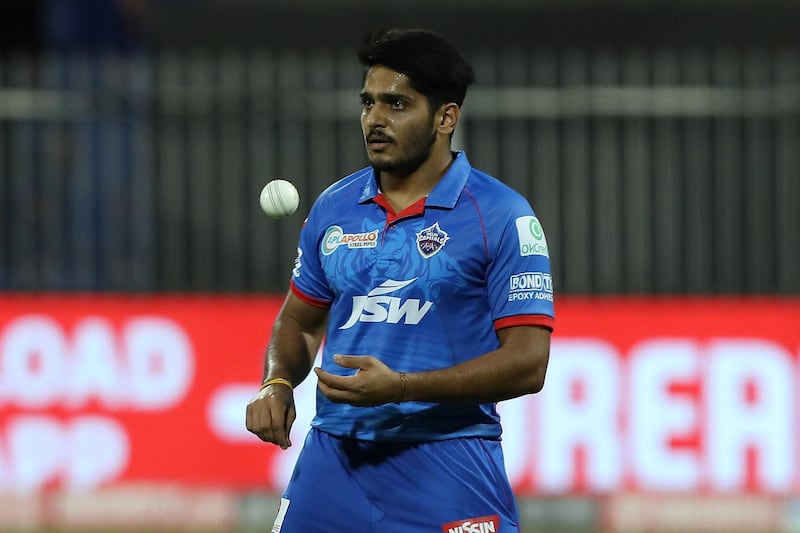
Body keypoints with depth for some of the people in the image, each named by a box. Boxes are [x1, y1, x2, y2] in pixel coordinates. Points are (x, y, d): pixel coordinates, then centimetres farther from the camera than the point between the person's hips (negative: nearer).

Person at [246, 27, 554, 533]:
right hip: (332, 459, 5)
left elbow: (527, 364, -12)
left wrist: (400, 386, -21)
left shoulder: (502, 216, -7)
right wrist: (278, 383, -1)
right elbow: (299, 322, 22)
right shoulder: (333, 207, 9)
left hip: (445, 469, -4)